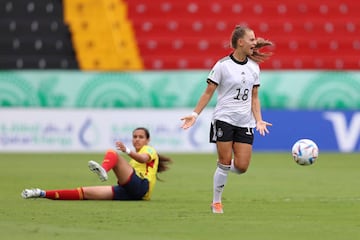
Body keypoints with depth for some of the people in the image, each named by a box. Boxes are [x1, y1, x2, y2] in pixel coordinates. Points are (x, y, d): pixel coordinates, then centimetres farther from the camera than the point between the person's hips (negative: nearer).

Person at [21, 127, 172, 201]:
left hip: (140, 186, -7)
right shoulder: (136, 156, 41)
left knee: (112, 153, -22)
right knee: (86, 192, -5)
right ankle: (43, 194, -15)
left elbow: (143, 158, -12)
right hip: (128, 193, 7)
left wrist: (127, 151, -29)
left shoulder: (149, 150, 15)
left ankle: (103, 169, -60)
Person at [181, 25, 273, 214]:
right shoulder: (222, 65, -6)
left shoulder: (254, 67, 9)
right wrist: (195, 114, -10)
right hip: (224, 119, -4)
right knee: (225, 162, -5)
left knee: (241, 166, -6)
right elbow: (208, 93, -2)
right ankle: (216, 202, 11)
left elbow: (254, 98, 14)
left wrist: (259, 120, 3)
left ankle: (222, 167, 28)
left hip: (245, 122, 4)